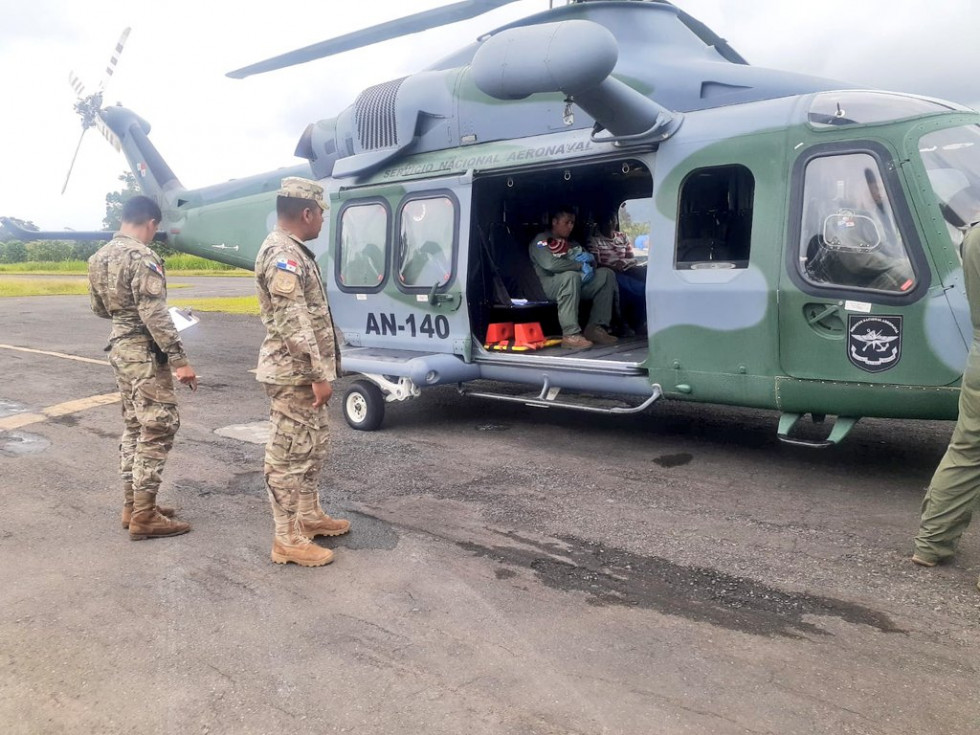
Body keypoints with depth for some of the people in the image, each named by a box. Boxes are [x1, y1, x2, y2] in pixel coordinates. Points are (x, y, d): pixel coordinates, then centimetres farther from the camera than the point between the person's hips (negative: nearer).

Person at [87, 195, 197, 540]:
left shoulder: (100, 257, 10)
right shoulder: (142, 257, -18)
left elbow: (99, 308, 19)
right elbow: (155, 315, -24)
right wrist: (179, 361, -23)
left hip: (119, 347, 10)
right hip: (144, 353, -9)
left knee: (134, 427, 16)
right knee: (158, 429, -4)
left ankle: (132, 505, 23)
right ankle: (144, 516, -1)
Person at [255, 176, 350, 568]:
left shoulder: (294, 252, 16)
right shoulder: (282, 254, -18)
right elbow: (294, 324, -24)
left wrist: (319, 371, 24)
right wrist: (319, 374, -22)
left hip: (304, 373, 11)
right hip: (294, 374, -11)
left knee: (313, 446, 20)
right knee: (290, 454, -3)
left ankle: (309, 516, 34)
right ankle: (287, 539, 6)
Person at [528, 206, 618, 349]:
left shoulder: (572, 243, 23)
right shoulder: (541, 240, -1)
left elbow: (592, 263, 22)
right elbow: (550, 264, -20)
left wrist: (590, 258, -3)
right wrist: (580, 265, -14)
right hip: (550, 285, -8)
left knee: (606, 274, -6)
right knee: (571, 276, -38)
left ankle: (595, 327, -15)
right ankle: (570, 335, -43)